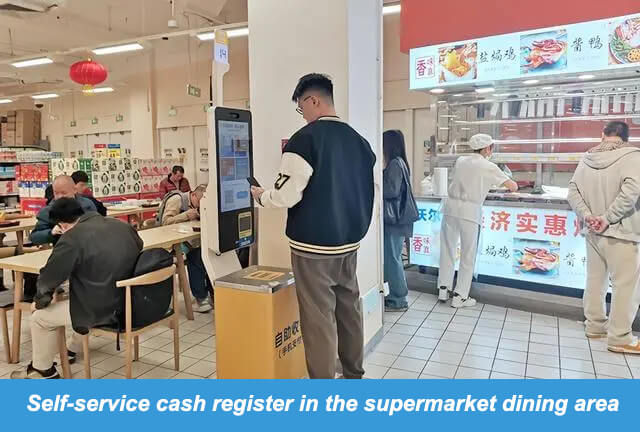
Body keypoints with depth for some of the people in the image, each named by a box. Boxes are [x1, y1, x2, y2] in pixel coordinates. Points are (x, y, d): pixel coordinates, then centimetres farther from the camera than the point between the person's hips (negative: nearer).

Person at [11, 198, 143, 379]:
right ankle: (72, 350, 53)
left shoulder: (72, 238, -14)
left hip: (104, 310, -8)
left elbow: (49, 277, -7)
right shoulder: (122, 225, 6)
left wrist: (39, 301, 15)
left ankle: (43, 370, 34)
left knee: (39, 316, 15)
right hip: (132, 302, 8)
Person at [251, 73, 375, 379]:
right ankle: (354, 376, 31)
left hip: (314, 245, -7)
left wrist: (262, 197, 3)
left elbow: (287, 194, -16)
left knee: (319, 317, 1)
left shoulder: (304, 139, -15)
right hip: (349, 242, 7)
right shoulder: (358, 140, 7)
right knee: (349, 309, 16)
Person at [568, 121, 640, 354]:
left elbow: (573, 191, 3)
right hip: (621, 233, -6)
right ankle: (620, 337, 8)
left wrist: (586, 216, -4)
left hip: (593, 232, 6)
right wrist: (608, 218, -19)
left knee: (595, 280, 16)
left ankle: (595, 325, 29)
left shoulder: (587, 158, 7)